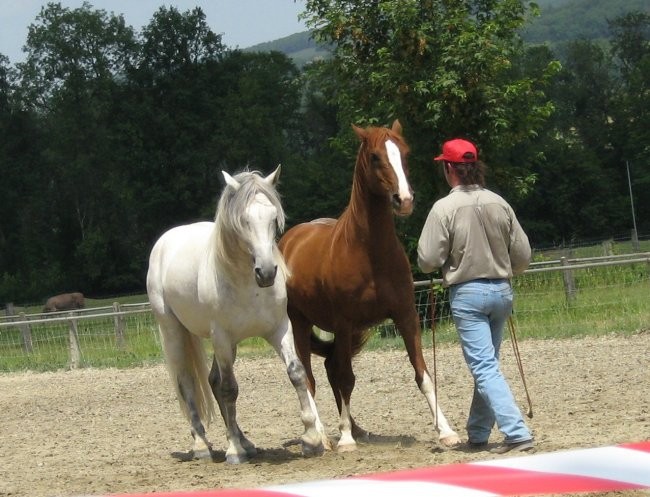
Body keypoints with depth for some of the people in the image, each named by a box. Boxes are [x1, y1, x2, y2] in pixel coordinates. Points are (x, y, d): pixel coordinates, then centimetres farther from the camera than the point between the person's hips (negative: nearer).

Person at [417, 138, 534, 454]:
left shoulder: (444, 208, -12)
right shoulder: (499, 203, 2)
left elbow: (427, 260, -13)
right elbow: (522, 255, 5)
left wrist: (442, 266, 11)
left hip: (467, 294, -5)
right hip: (502, 291, 6)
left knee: (484, 368, -6)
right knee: (487, 364, 17)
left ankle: (517, 433, -18)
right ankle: (477, 434, 25)